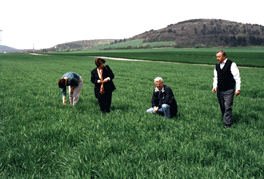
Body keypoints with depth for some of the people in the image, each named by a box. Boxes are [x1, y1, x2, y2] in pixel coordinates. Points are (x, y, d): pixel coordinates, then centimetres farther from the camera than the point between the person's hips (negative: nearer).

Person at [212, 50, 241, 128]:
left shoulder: (231, 65, -8)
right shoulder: (217, 66, 10)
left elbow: (237, 77, -5)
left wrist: (238, 89, -7)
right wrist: (215, 87, 4)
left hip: (229, 90, -6)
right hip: (219, 90, 6)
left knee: (228, 108, -9)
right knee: (222, 107, 12)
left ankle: (228, 125, -5)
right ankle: (224, 120, 26)